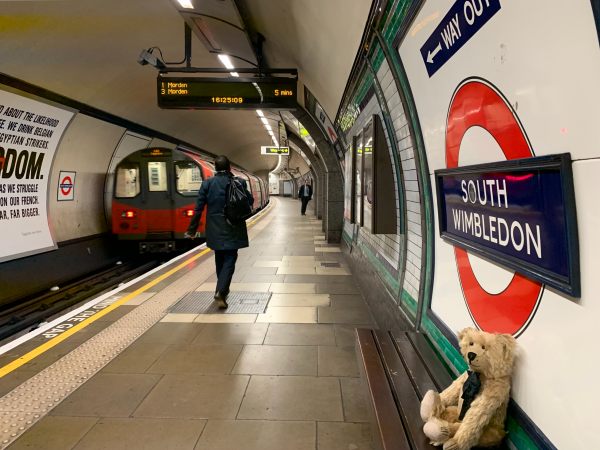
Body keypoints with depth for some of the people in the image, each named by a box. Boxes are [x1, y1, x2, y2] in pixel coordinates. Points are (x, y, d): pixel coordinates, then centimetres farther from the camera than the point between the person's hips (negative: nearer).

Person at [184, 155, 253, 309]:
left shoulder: (207, 183, -3)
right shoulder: (239, 182, -6)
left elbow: (198, 208, -4)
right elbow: (250, 201, 4)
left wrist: (192, 229, 3)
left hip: (215, 230, 2)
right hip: (232, 229, -2)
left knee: (219, 260, 19)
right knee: (229, 261, 1)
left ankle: (222, 290, 32)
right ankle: (220, 292, -16)